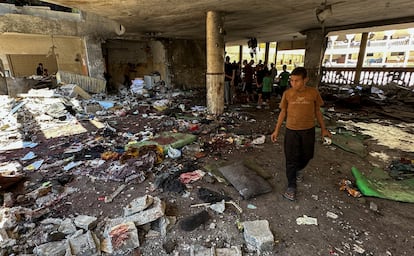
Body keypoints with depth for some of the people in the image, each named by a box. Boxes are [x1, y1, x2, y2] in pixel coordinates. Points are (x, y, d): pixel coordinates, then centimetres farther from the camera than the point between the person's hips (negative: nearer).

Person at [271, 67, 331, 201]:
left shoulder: (313, 92, -6)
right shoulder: (287, 93, -8)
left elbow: (317, 111, 5)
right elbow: (283, 112, 0)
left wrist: (323, 128, 8)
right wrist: (276, 130, -1)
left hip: (308, 130, 2)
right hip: (291, 130, -1)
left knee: (307, 156, 17)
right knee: (291, 159, 3)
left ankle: (298, 169, 49)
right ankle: (291, 186, 17)